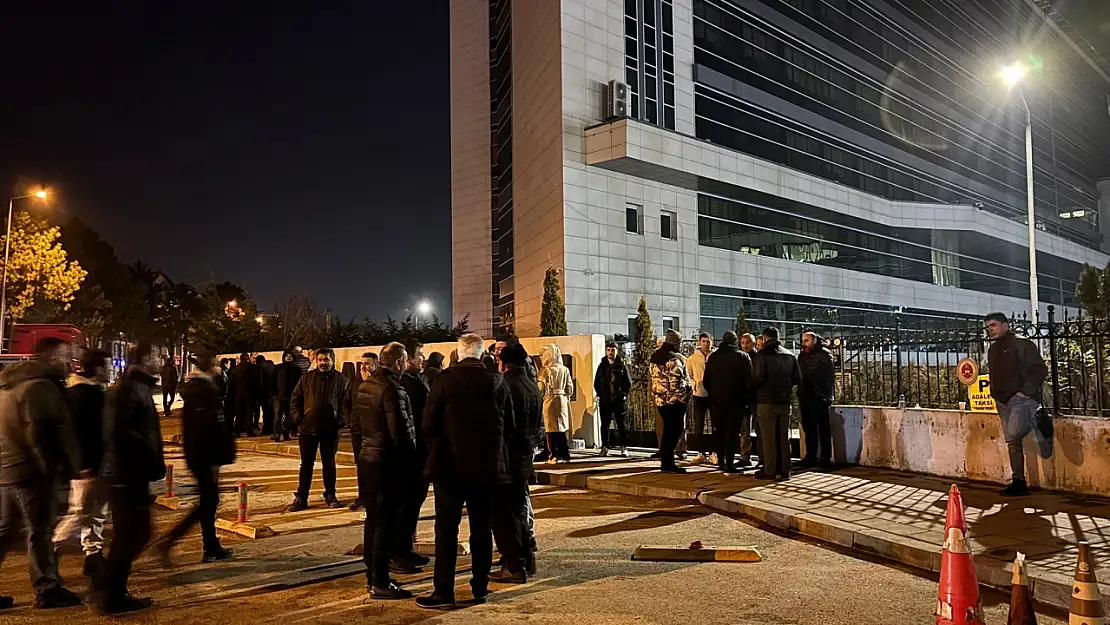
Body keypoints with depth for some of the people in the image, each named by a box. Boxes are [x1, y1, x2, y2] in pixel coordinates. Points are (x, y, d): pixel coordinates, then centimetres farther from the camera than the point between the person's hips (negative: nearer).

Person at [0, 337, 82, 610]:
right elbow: (42, 434, -23)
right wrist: (55, 467, -17)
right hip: (32, 471, -10)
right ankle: (47, 590, 7)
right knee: (40, 532, -1)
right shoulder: (40, 386, -17)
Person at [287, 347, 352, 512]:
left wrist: (340, 421, -8)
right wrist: (298, 419, -2)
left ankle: (330, 496, 22)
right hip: (308, 428, 1)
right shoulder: (307, 378, 4)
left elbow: (346, 403, 2)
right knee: (306, 464, 7)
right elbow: (295, 400, 8)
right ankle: (300, 498, 13)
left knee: (329, 464, 11)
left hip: (330, 430, -1)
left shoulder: (341, 380, 0)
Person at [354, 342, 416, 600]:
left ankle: (371, 575, 27)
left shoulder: (365, 386, 9)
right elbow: (401, 429, -19)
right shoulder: (391, 388, -18)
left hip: (367, 457, 9)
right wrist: (410, 456, -7)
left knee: (373, 518, 17)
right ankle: (380, 583, 3)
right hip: (388, 462, -9)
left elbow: (357, 420, 14)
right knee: (386, 521, -2)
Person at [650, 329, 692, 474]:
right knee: (674, 430, -2)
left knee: (668, 430, 17)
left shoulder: (655, 357, 11)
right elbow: (676, 382, -21)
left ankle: (665, 462, 22)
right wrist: (683, 397, -11)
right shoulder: (674, 359, -14)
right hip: (674, 401, -8)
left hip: (660, 399, 8)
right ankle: (668, 464, -4)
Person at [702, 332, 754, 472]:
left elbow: (706, 380, 8)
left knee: (720, 431, 13)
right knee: (732, 432, -2)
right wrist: (748, 399, 2)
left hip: (717, 400, 4)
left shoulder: (713, 357, 5)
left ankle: (721, 461, 17)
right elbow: (749, 380, -6)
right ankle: (729, 464, -5)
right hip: (736, 400, -3)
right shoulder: (743, 357, -4)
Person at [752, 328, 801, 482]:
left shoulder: (763, 355, -10)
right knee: (784, 437, 10)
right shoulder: (790, 356, 7)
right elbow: (798, 379, 7)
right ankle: (784, 470, 14)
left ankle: (770, 471, 3)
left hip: (766, 401, -5)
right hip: (784, 401, 5)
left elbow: (757, 378, -17)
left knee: (769, 437, 0)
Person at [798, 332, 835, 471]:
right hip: (806, 399, 7)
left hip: (820, 398, -6)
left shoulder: (824, 355, -5)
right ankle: (810, 457, 20)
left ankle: (826, 458, 4)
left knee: (824, 429, -1)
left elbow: (830, 376, -10)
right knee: (808, 429, 12)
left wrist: (827, 396, -17)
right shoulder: (802, 356, 14)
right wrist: (800, 394, 8)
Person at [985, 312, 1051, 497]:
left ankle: (1040, 424, 2)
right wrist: (995, 393, 13)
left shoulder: (1022, 344, -6)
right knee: (1012, 442, 7)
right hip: (1003, 402, 7)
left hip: (1022, 399, -7)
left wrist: (1025, 391, -17)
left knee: (1014, 434, -27)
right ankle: (1019, 483, 11)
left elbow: (1040, 370, -10)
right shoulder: (993, 350, 16)